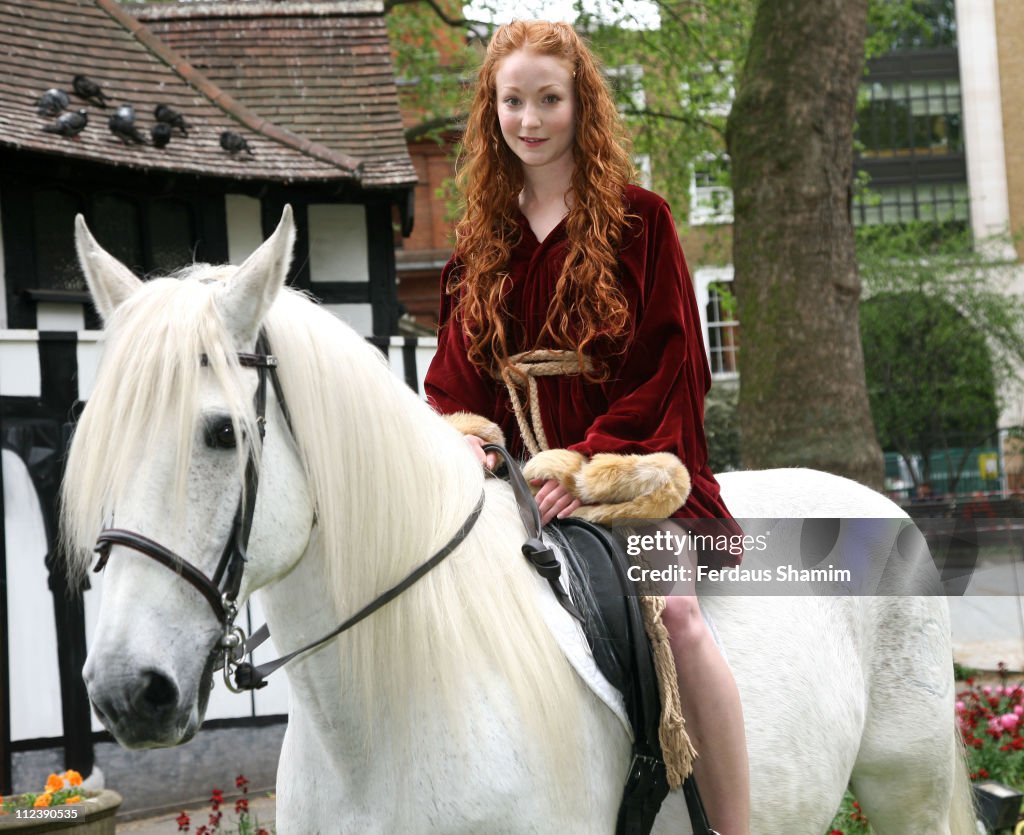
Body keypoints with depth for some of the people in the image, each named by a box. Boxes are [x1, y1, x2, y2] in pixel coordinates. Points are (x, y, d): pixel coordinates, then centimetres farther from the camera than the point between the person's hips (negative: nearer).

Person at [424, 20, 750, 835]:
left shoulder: (639, 219, 2)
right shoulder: (482, 239, 15)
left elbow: (673, 362, -5)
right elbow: (455, 367, 12)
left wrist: (591, 460, -18)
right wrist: (462, 434, -11)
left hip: (626, 457, -4)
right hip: (514, 469, 4)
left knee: (676, 613, -26)